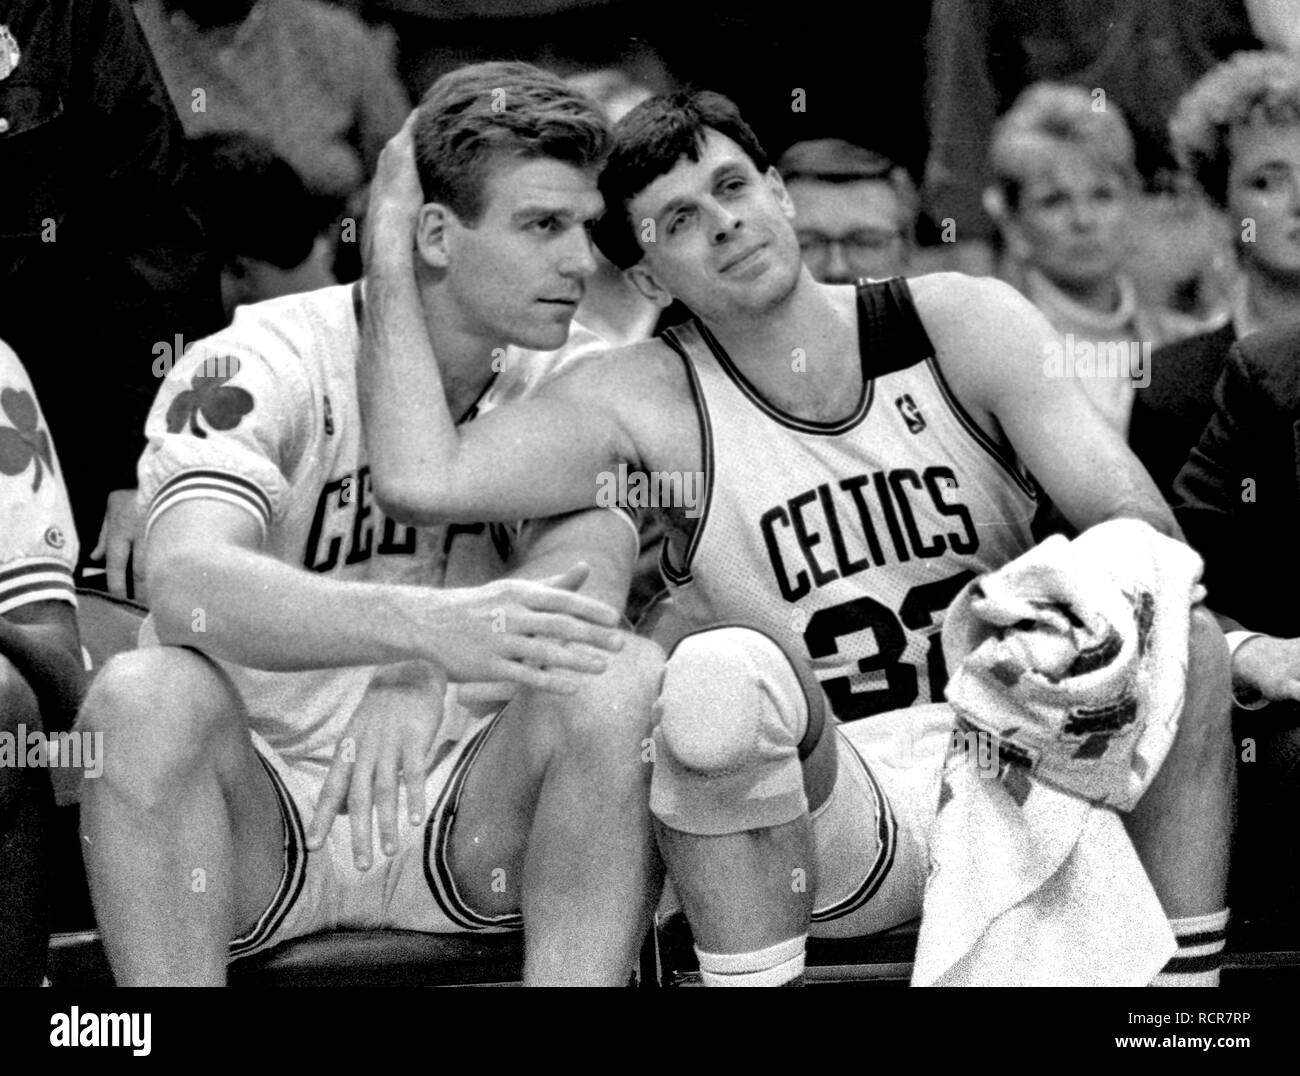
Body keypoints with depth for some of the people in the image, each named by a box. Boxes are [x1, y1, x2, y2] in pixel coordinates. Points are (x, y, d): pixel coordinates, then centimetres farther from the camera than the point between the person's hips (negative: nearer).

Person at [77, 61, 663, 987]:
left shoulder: (578, 381, 4)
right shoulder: (262, 364, -10)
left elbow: (588, 583, -15)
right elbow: (187, 583, -30)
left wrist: (418, 683, -36)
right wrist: (429, 626, -47)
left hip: (466, 816, 3)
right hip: (262, 807, -3)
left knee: (628, 684, -24)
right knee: (144, 695, -32)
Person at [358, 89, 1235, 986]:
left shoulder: (967, 324, 0)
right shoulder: (649, 403, -2)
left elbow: (1144, 530, -9)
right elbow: (420, 481, -16)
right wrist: (394, 251, -11)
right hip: (837, 824, -2)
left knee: (1186, 643, -25)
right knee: (721, 674, -32)